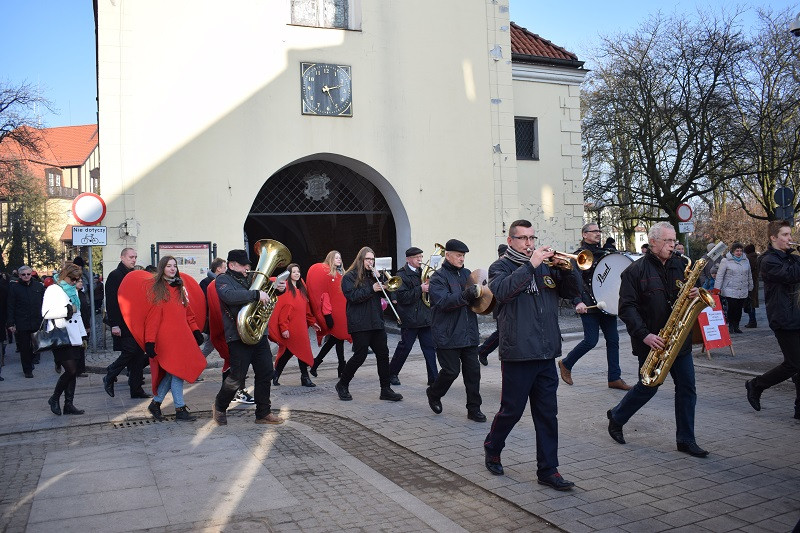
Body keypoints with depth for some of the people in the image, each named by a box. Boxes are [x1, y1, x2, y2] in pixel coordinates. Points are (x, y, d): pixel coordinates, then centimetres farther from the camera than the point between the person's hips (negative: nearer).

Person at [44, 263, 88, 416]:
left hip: (74, 338, 7)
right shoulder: (53, 290, -3)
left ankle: (69, 404, 12)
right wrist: (68, 310, -12)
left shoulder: (73, 291, 19)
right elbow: (46, 313, -13)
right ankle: (55, 399, 7)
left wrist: (83, 336, 20)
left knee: (73, 372, 5)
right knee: (71, 370, -13)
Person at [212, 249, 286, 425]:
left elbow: (267, 290, 27)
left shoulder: (250, 278, 17)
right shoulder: (223, 280, -3)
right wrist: (257, 294, -30)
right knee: (237, 378, -2)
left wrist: (279, 288, 3)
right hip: (239, 337, -7)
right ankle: (219, 407, 23)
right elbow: (230, 295, -24)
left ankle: (263, 413, 18)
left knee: (265, 374, 7)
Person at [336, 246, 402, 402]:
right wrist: (371, 289, -18)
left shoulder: (373, 276, 18)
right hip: (359, 324, -6)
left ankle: (385, 389, 8)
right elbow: (352, 296, -15)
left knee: (383, 354, 2)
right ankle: (342, 385, 13)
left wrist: (379, 280, -2)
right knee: (360, 355, -6)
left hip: (376, 322, 7)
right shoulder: (349, 277, -2)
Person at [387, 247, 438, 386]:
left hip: (425, 317, 6)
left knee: (430, 348, 3)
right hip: (410, 319, -6)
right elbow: (402, 297, -17)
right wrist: (420, 289, -21)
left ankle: (433, 379, 7)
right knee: (404, 348, 4)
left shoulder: (423, 272, 13)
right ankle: (392, 373, 21)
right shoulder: (402, 275, -7)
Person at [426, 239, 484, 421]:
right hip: (448, 336, -6)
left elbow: (477, 294, 23)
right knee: (451, 370, -1)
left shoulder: (467, 274, 13)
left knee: (473, 371, 4)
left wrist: (480, 292, -2)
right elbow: (443, 302, -19)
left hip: (469, 334, 6)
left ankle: (474, 409, 13)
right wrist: (468, 294, -30)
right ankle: (433, 394, 27)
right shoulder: (438, 277, -6)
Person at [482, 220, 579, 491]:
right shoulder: (501, 267, 0)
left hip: (546, 353, 5)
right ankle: (492, 448, 31)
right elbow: (502, 291, -21)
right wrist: (531, 265, -21)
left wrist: (565, 269, -6)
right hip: (518, 353, -5)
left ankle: (548, 470, 15)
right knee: (512, 409, 6)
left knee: (547, 414, 7)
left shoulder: (546, 265, 15)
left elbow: (571, 293, 12)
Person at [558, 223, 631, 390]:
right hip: (590, 305, -7)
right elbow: (575, 280, -17)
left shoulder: (604, 251, 14)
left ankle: (614, 378, 11)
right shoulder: (579, 254, -6)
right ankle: (566, 364, 17)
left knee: (613, 339, 4)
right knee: (591, 340, -6)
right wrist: (578, 302, -29)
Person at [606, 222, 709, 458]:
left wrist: (696, 295, -7)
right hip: (651, 341, -5)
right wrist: (645, 335, -23)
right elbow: (626, 307, -13)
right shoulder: (635, 270, -8)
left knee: (687, 388, 4)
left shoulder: (681, 265, 8)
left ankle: (686, 440, 15)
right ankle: (616, 417, 29)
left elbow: (691, 292, 19)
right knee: (648, 387, 6)